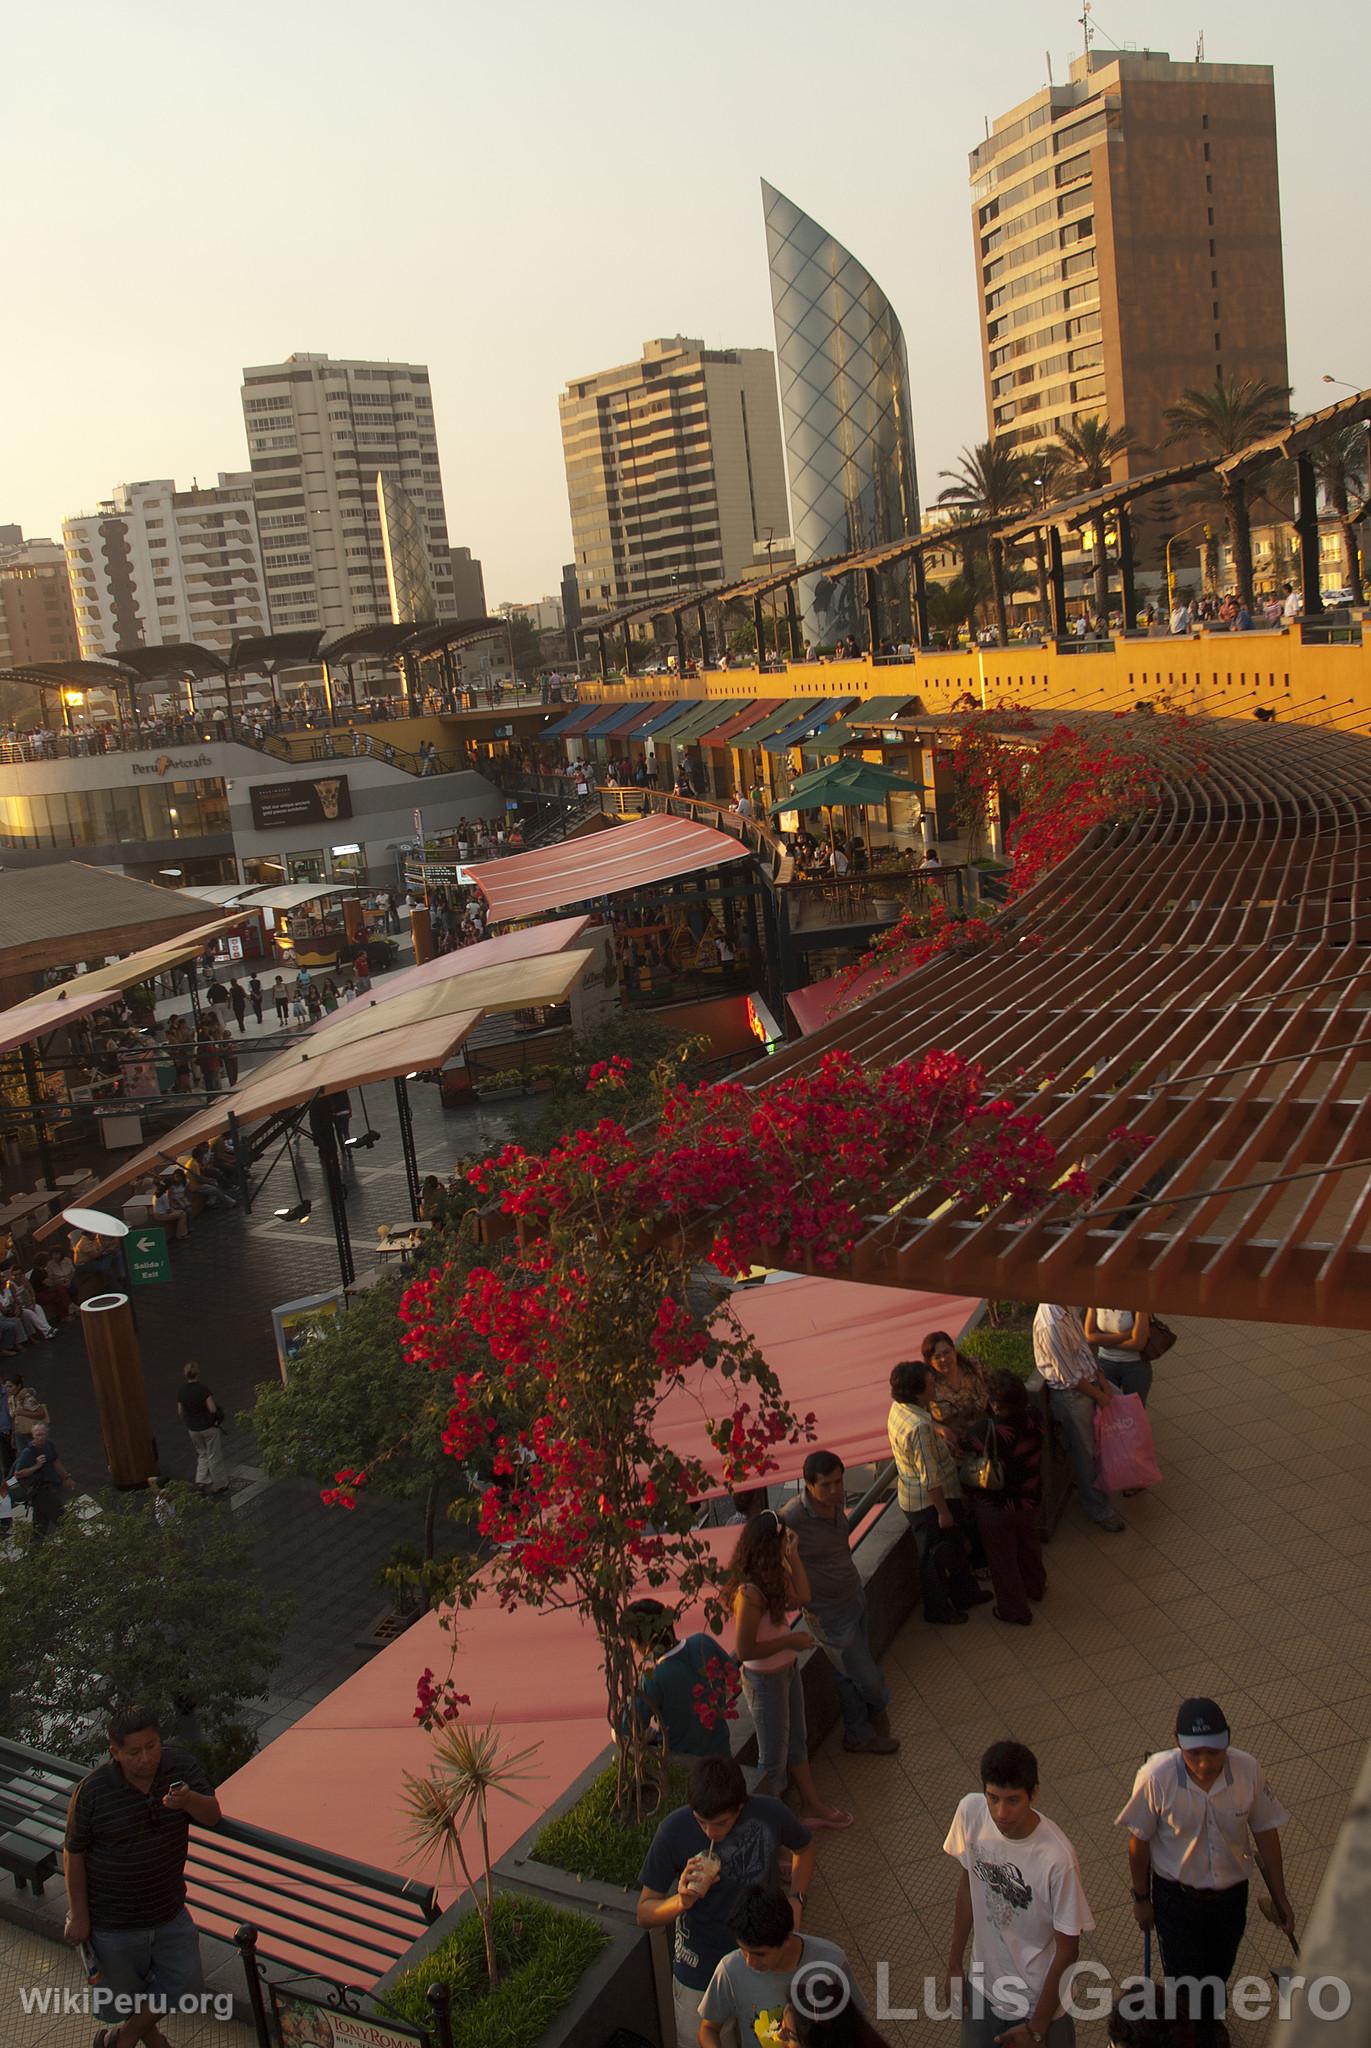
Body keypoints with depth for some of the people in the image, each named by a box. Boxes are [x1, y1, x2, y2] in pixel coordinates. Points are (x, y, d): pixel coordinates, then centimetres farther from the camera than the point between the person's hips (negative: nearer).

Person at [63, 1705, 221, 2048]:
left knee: (183, 1981, 13)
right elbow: (75, 1855, -11)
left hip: (168, 1910, 3)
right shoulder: (92, 1791, -22)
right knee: (127, 1990, 18)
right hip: (113, 1920, -3)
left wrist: (188, 1801, -37)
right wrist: (78, 1916, -8)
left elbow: (212, 1817, -15)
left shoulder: (180, 1764, -15)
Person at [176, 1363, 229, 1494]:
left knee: (202, 1454, 24)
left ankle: (201, 1480, 15)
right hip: (209, 1427, -4)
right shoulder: (203, 1388, -22)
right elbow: (213, 1409, -24)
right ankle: (219, 1485, 21)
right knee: (214, 1456, 10)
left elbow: (180, 1412, 3)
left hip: (193, 1429, 4)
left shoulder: (182, 1391, -6)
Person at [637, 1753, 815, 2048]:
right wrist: (681, 1901, -36)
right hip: (700, 1968, -2)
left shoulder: (769, 1814, -23)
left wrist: (796, 1900, -13)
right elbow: (644, 1913, -17)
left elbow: (805, 1847, 2)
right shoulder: (674, 1831, -27)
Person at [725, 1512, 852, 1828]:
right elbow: (744, 1651, -29)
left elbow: (800, 1597, 4)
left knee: (797, 1742, 26)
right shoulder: (749, 1593, -34)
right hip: (765, 1680, -9)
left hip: (787, 1669, 9)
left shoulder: (772, 1576, -7)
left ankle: (814, 1807, 44)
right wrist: (790, 1641, -21)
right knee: (774, 1757, 11)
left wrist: (793, 1555, -6)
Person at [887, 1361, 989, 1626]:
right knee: (935, 1557, 12)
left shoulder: (898, 1408, -5)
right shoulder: (919, 1426, -34)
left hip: (914, 1498, 9)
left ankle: (965, 1594, 45)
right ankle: (939, 1612, 31)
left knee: (954, 1547, 27)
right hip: (927, 1502, -9)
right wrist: (943, 1511, -19)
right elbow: (930, 1477, -28)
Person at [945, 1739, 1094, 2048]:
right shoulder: (970, 1812, -21)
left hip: (1040, 2000, -4)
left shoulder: (1058, 1859, -33)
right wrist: (954, 1964, 6)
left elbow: (1067, 1950, -19)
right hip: (984, 1987, 4)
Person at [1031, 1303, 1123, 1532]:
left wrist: (1101, 1379, 3)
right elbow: (1070, 1377, -25)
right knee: (1084, 1452, 8)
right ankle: (1097, 1508, 29)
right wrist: (1098, 1395, -11)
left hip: (1088, 1380, 9)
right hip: (1070, 1394, -9)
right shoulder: (1051, 1324, -34)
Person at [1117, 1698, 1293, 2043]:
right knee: (1184, 1983, 9)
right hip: (1176, 1896, -3)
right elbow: (1139, 1841, -14)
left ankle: (1207, 2029, 54)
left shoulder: (1248, 1770, -24)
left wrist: (1280, 1898, 2)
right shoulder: (1156, 1776, -30)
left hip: (1231, 1894, 3)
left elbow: (1265, 1833, -7)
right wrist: (1141, 1898, -3)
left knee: (1218, 1975, 24)